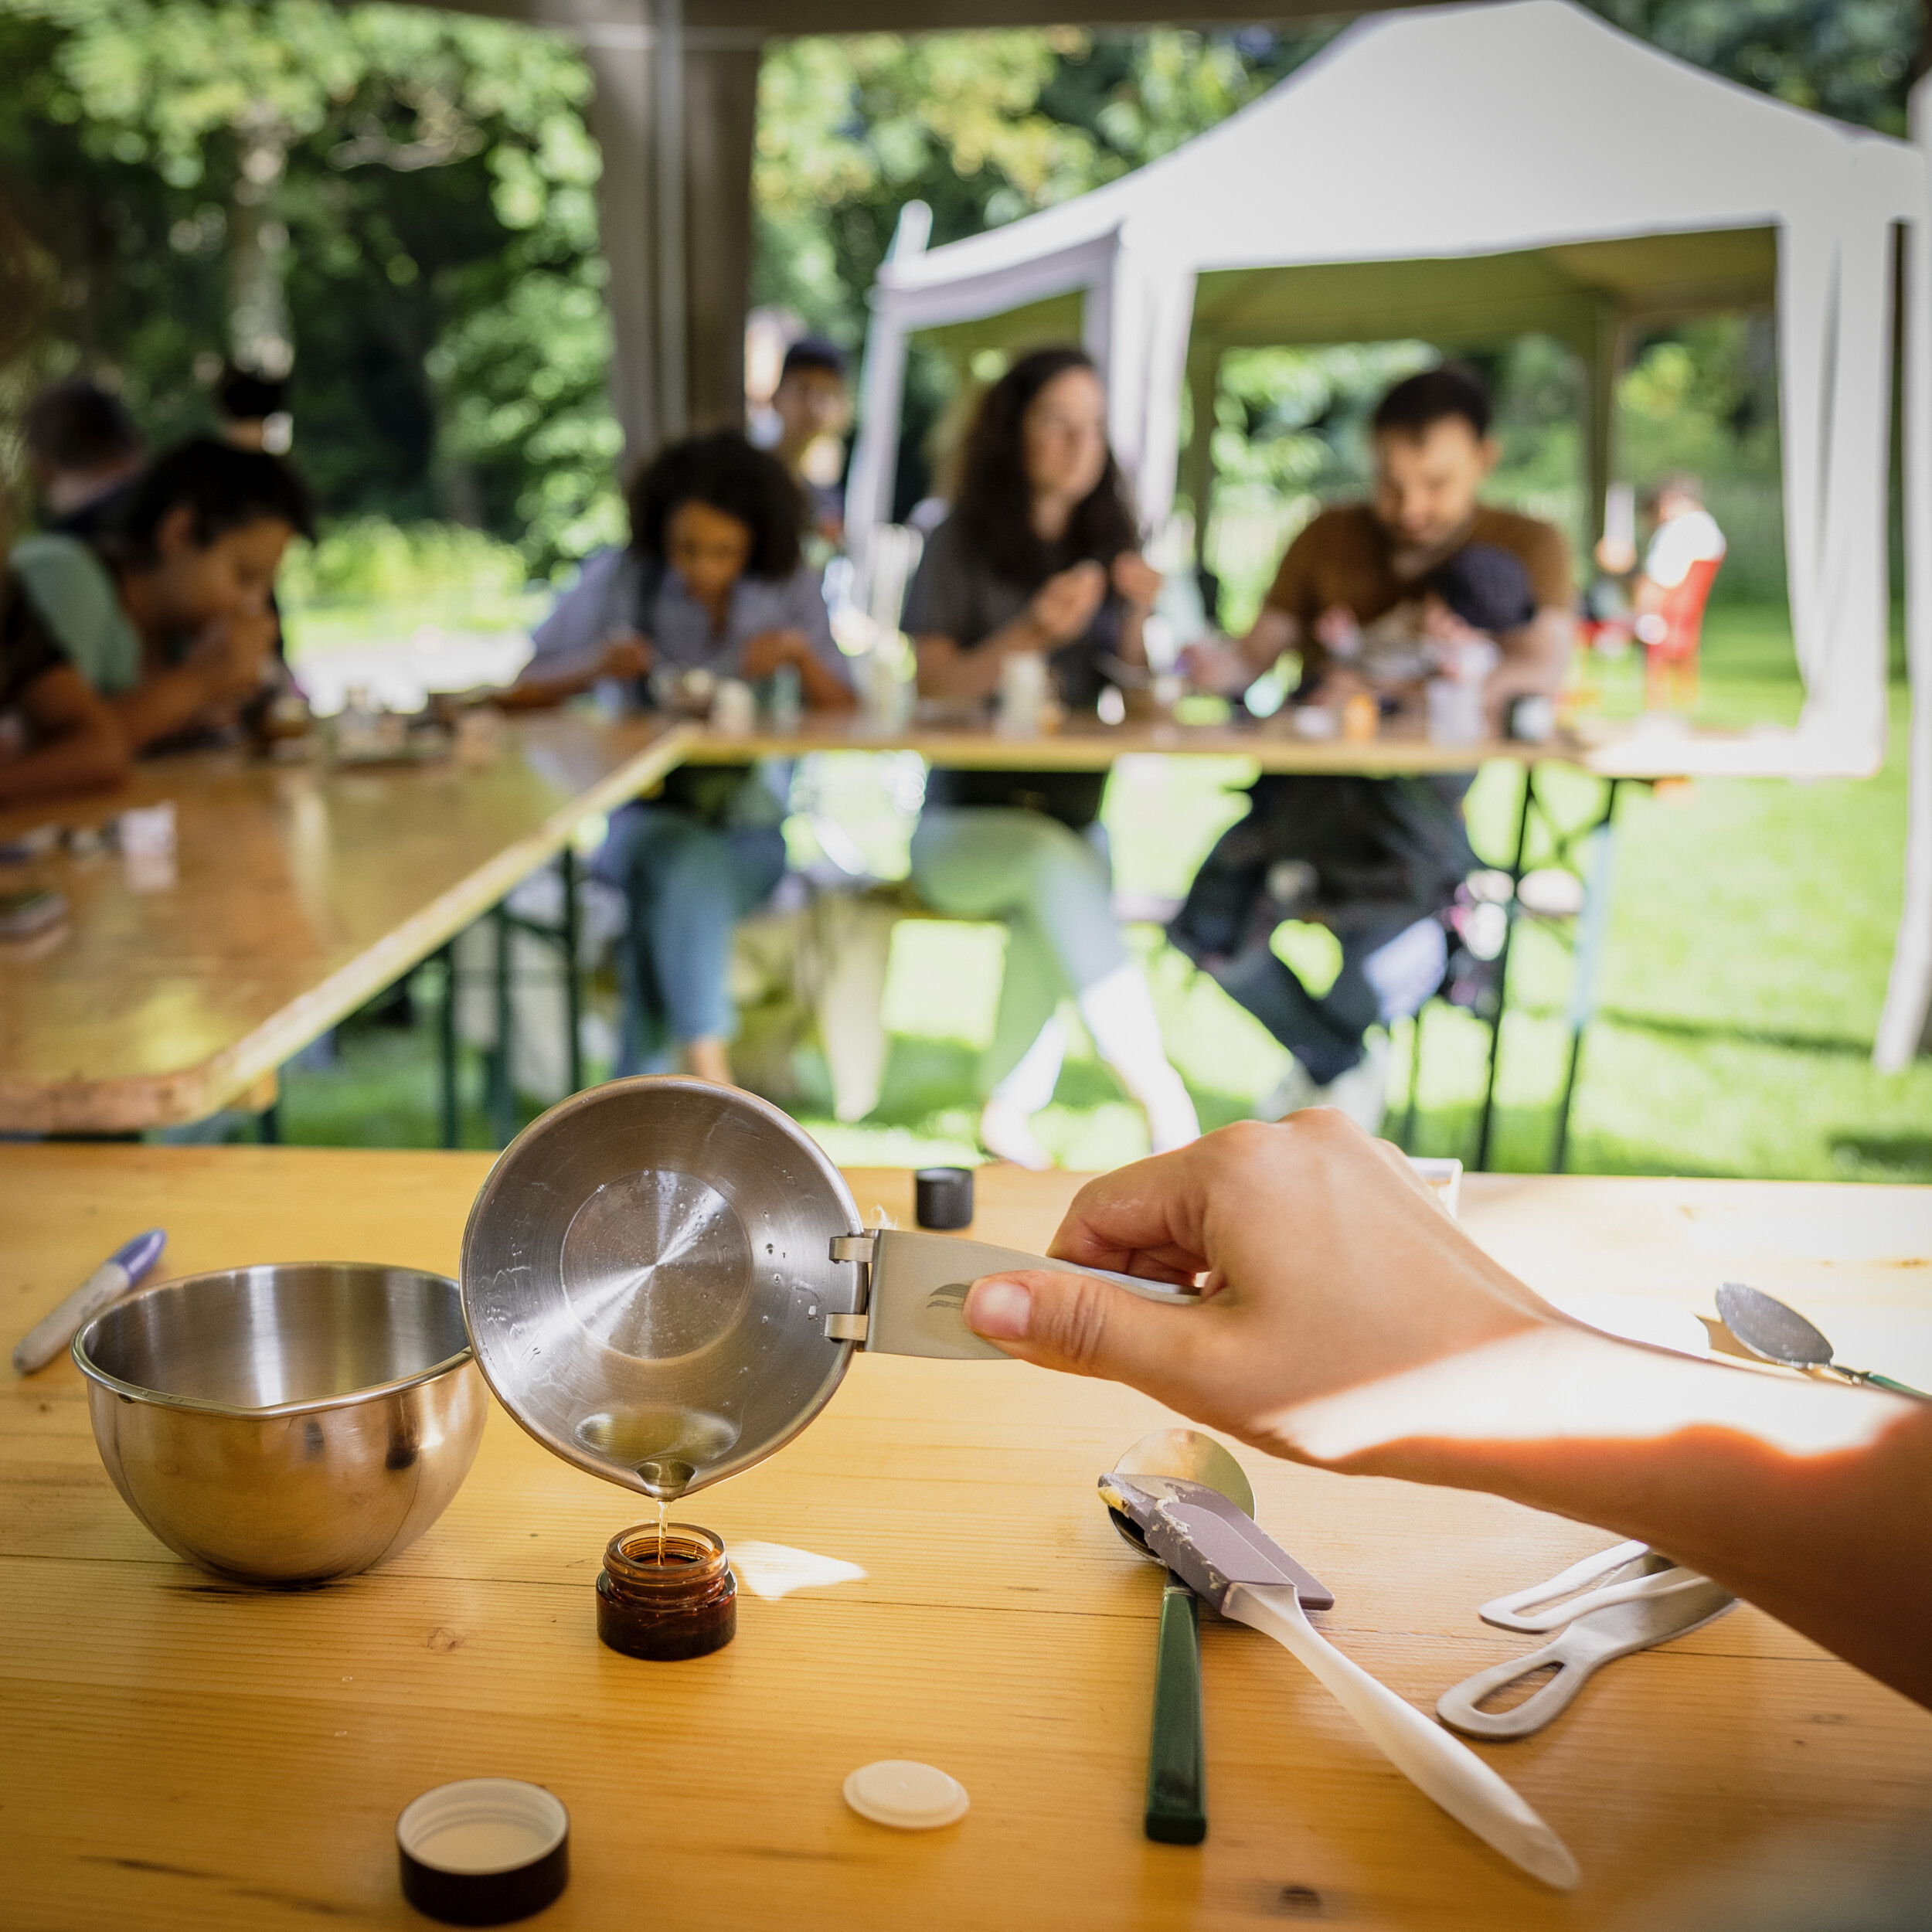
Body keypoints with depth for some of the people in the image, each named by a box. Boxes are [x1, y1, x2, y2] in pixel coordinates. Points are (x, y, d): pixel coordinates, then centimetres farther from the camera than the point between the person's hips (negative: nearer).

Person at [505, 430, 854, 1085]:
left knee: (672, 908, -34)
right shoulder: (620, 579, 2)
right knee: (690, 863, -36)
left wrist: (800, 655, -14)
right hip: (646, 816, 0)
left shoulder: (791, 590, 5)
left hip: (754, 830, 0)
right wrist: (595, 667, -17)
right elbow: (513, 690, 2)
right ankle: (710, 1074, -36)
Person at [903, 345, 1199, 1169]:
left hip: (1076, 820, 2)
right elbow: (934, 684, -7)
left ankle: (1010, 1107, -21)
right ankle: (1163, 1099, -38)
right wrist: (1027, 637, -21)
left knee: (1062, 899, -33)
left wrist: (1139, 619, -13)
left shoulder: (1110, 546, 14)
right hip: (962, 823, -2)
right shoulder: (961, 545, 4)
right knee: (1051, 859, -35)